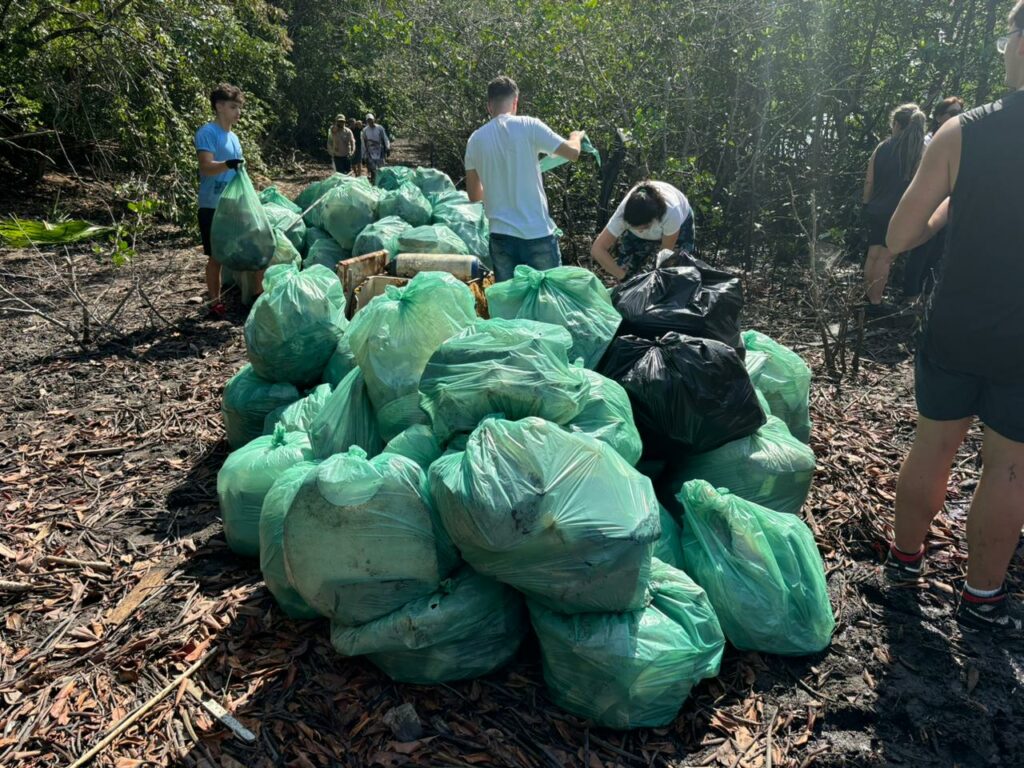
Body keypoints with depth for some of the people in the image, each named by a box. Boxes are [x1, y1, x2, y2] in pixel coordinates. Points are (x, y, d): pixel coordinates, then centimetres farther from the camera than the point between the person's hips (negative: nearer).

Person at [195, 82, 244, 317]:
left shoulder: (233, 136, 16)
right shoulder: (207, 133, -10)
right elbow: (206, 167, -23)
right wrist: (227, 165, -42)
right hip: (213, 207, -8)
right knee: (216, 256, -2)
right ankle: (215, 302, 6)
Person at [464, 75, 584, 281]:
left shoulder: (475, 140, 5)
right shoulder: (529, 126, -7)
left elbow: (474, 195, 13)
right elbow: (572, 153, -3)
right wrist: (576, 136, 19)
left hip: (501, 235, 3)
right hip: (537, 234, -3)